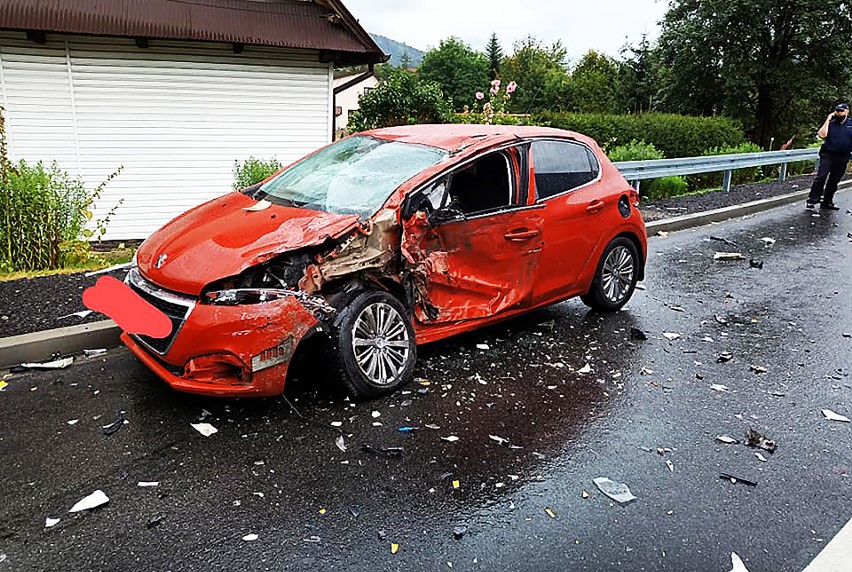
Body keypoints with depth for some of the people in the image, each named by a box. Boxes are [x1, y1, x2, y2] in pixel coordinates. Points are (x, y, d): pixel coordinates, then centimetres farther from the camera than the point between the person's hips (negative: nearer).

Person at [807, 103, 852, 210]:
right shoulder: (831, 123, 3)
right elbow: (822, 134, -13)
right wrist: (827, 120, -12)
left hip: (842, 158, 3)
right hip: (828, 155, -3)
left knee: (834, 181, 9)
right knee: (821, 177, -15)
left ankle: (827, 202, 17)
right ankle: (812, 200, -15)